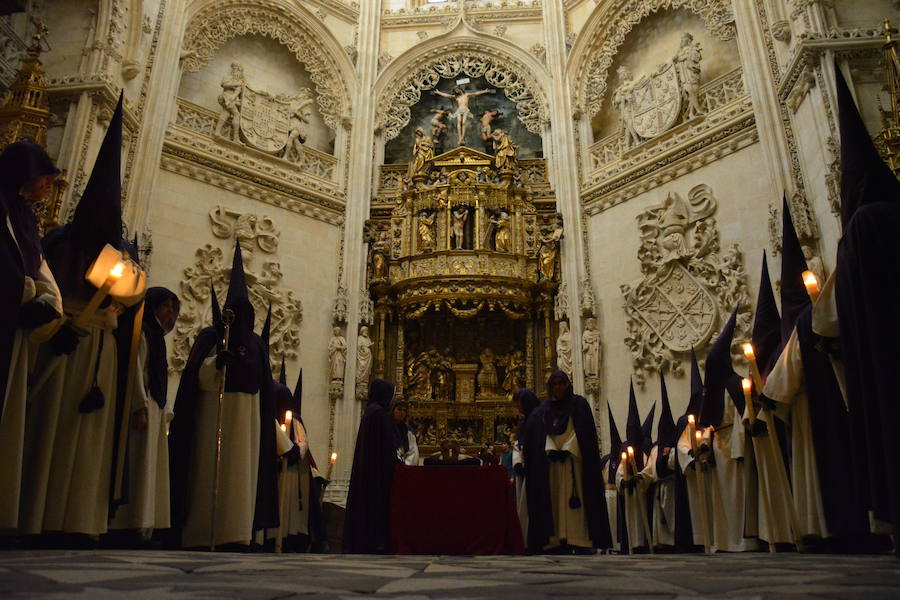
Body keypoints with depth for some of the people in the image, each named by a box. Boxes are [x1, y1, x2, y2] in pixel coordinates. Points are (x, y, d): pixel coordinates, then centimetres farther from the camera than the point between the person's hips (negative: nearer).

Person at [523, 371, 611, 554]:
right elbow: (542, 435, 7)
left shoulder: (579, 404, 4)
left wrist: (567, 450, -13)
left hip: (574, 461, -3)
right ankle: (560, 539, -2)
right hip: (551, 463, 3)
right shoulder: (543, 410, 14)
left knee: (576, 501, -7)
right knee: (555, 501, -2)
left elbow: (584, 431, -4)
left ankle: (580, 539, -7)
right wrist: (551, 450, -10)